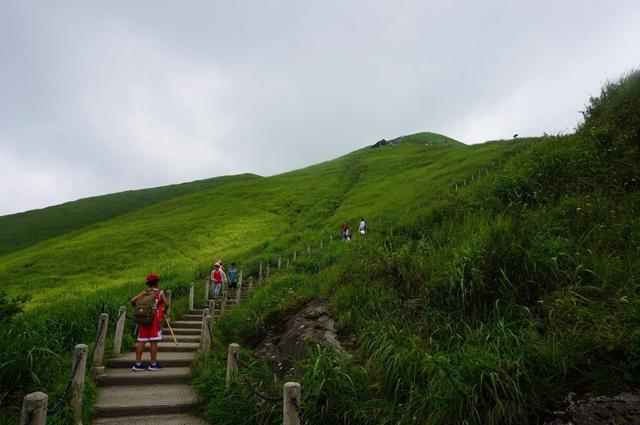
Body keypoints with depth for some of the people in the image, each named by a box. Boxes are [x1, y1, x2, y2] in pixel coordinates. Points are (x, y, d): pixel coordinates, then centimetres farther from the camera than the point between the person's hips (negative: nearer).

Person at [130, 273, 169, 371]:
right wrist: (164, 311, 7)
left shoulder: (144, 292, 9)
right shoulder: (160, 292, -2)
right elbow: (166, 304, -13)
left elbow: (132, 301, -1)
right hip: (155, 319, -4)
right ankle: (153, 364, 7)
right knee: (154, 342, 0)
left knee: (141, 341, 7)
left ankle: (138, 364, 11)